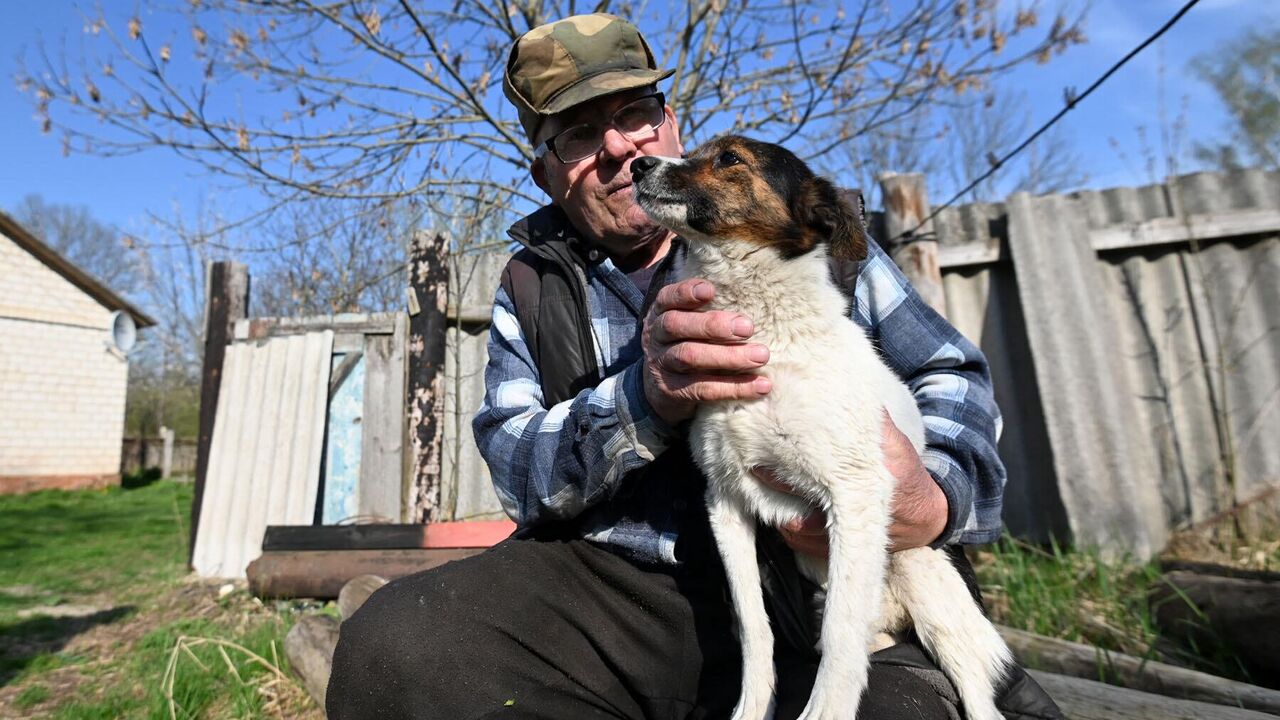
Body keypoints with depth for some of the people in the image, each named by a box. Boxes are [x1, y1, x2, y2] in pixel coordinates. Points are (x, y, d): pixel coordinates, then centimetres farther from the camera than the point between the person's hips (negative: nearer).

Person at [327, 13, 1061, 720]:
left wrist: (935, 496, -16)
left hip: (813, 586, -1)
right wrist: (643, 398, -21)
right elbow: (517, 470, -1)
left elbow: (952, 372, 7)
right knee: (391, 643, -22)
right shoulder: (532, 286, 10)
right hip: (608, 585, 3)